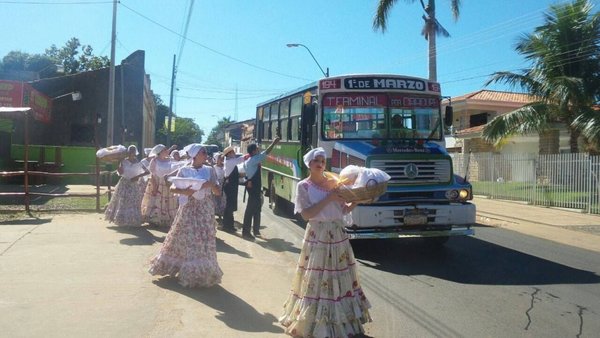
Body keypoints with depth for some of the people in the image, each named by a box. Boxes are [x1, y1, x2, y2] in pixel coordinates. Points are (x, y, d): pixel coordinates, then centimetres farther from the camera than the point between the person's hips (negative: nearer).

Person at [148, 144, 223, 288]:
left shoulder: (209, 170, 3)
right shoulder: (184, 170, 0)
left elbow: (218, 192, 0)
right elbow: (172, 187, -5)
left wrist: (211, 185, -19)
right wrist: (184, 191, -22)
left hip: (205, 210, 1)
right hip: (188, 209, -1)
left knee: (204, 240, 1)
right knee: (183, 238, 6)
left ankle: (201, 273, 15)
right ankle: (184, 269, 25)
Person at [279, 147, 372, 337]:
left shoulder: (333, 182, 7)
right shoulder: (303, 186, -5)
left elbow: (344, 210, 9)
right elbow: (306, 214, -15)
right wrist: (328, 198, -18)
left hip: (338, 236, 5)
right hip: (318, 237, -4)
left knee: (341, 279, 10)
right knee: (317, 280, -1)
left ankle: (342, 322, 25)